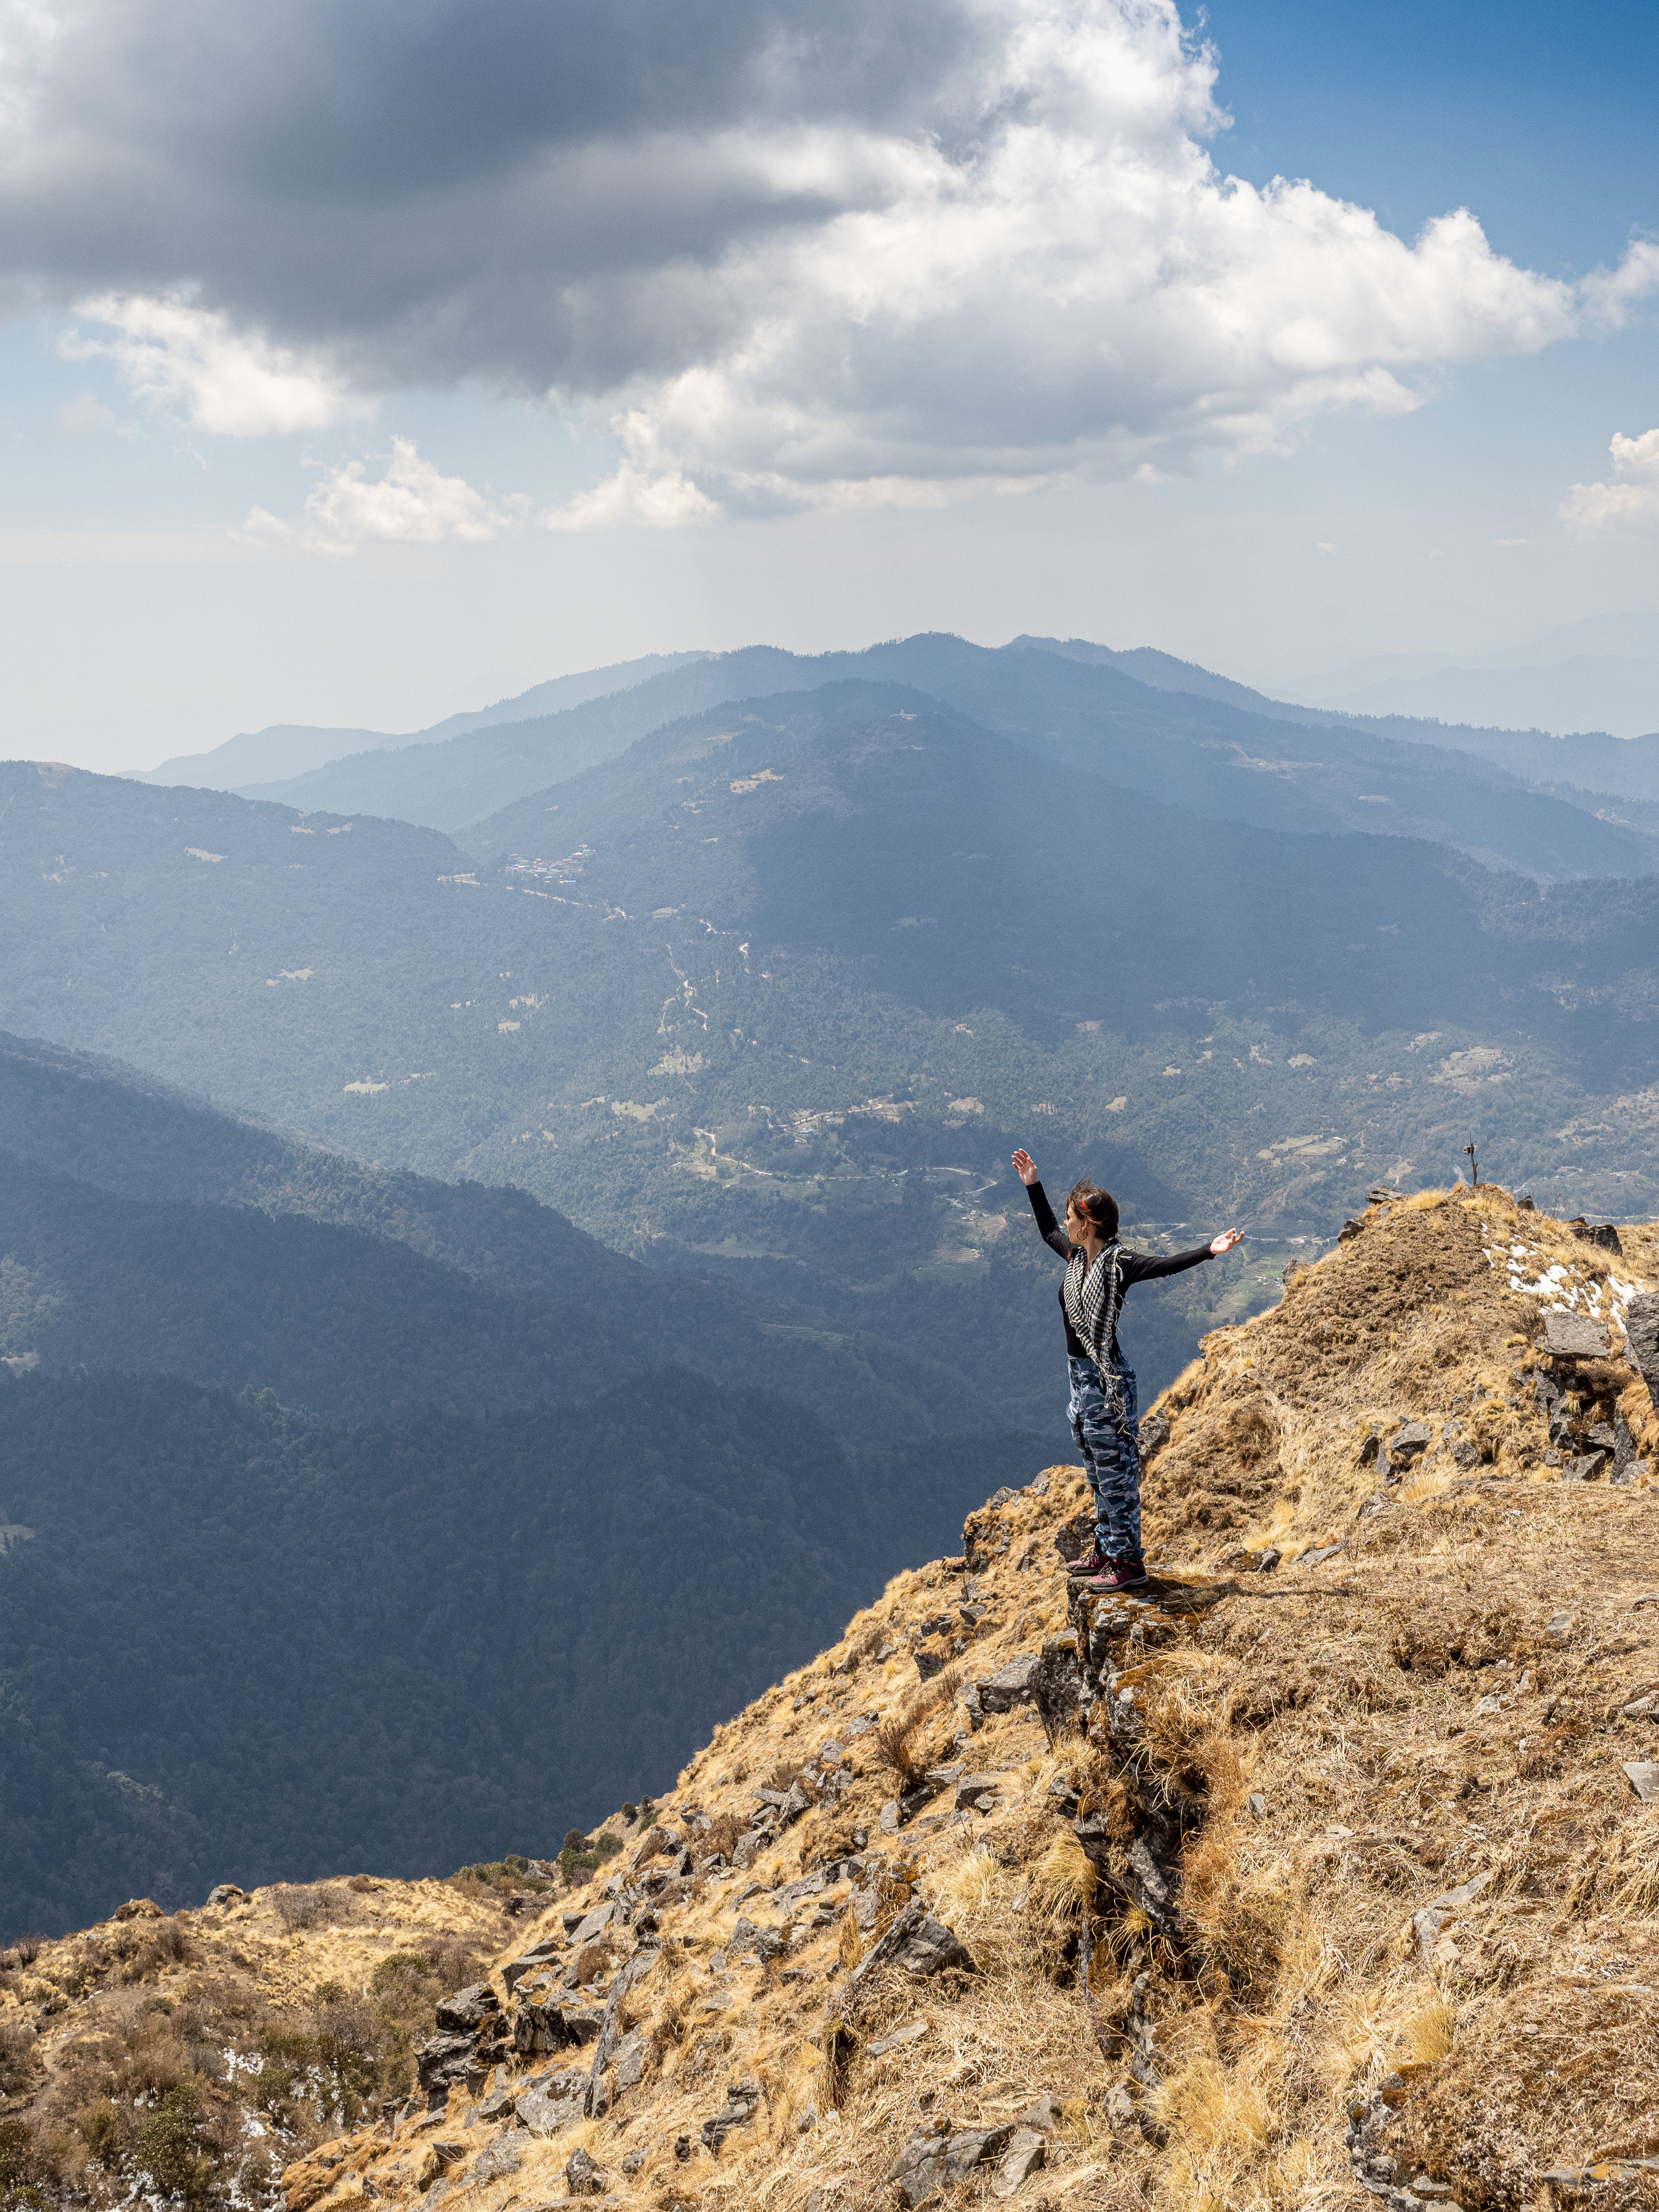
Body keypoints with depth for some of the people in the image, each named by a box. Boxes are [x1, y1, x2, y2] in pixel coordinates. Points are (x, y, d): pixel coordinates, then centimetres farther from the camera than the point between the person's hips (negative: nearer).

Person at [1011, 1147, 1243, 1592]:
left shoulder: (1117, 1262, -15)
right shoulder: (1077, 1256, 8)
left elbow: (1163, 1266, -29)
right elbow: (1048, 1231, 28)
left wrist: (1208, 1251, -44)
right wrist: (1032, 1185, 33)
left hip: (1106, 1380, -9)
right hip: (1080, 1376, 9)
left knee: (1114, 1471, -3)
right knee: (1098, 1471, 18)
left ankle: (1129, 1563, 4)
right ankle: (1106, 1550, 29)